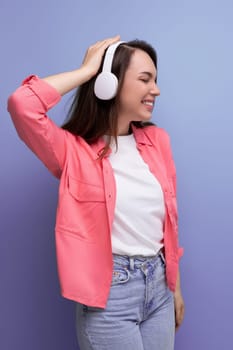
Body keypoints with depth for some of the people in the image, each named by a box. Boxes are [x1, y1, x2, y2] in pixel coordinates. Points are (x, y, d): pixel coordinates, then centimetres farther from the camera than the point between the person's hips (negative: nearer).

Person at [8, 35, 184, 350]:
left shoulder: (157, 140, 4)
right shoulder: (74, 149, -11)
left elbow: (169, 220, 10)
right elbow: (22, 104, -30)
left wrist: (175, 286, 14)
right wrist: (88, 70, -17)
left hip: (159, 286, 5)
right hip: (109, 292, -5)